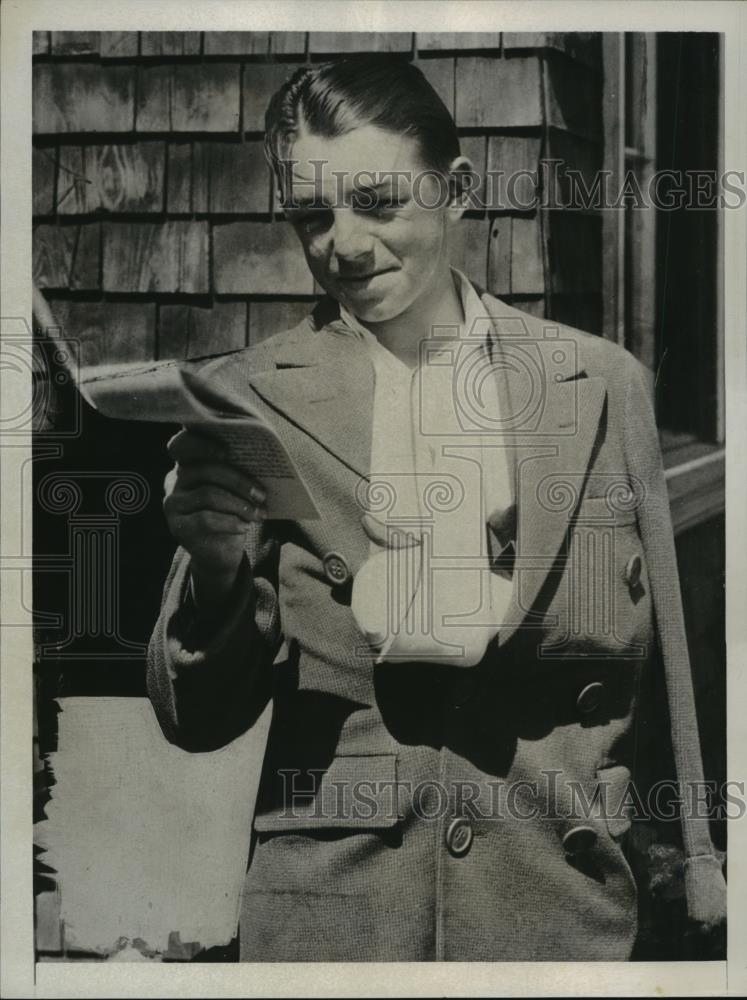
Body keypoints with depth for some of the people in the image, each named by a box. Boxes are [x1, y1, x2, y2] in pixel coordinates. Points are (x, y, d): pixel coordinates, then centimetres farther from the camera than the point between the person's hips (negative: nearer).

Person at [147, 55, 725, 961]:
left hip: (559, 894, 1)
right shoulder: (246, 400, -3)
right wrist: (216, 571, -21)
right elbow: (199, 719, -3)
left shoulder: (601, 382, 0)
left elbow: (660, 665, 6)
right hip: (329, 898, 0)